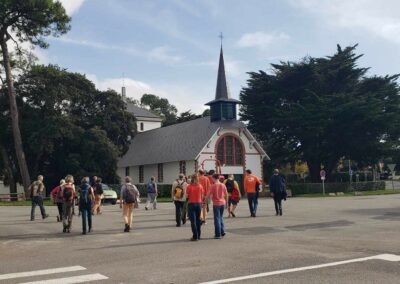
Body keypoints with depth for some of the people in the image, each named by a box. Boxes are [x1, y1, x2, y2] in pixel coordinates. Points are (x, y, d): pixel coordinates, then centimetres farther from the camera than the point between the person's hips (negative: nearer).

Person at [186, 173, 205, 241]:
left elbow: (187, 196, -5)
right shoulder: (200, 186, -2)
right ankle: (198, 235, 19)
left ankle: (195, 236, -1)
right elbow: (202, 196, 2)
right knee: (198, 220, 14)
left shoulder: (189, 186, -10)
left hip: (192, 204, -3)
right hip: (199, 204, 3)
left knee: (193, 221, 1)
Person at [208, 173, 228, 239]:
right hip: (222, 203, 5)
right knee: (221, 217, 20)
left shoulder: (213, 186, -11)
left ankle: (218, 234, 4)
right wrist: (226, 202, 18)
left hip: (216, 204, -4)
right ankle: (222, 232, 20)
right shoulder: (223, 185, 2)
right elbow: (226, 195, 7)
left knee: (217, 218, 2)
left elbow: (209, 195, -10)